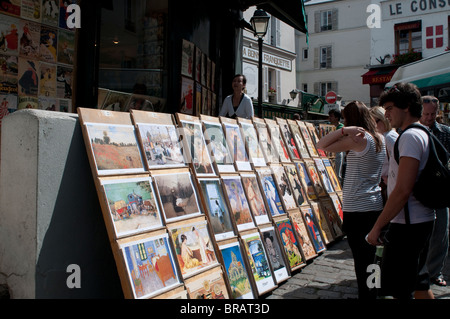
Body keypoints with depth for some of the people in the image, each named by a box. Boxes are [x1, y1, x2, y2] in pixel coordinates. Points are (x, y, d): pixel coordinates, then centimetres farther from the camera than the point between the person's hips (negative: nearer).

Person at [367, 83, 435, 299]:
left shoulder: (410, 136, -17)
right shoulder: (423, 134, 15)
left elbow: (403, 190, -24)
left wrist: (377, 227, -20)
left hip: (408, 224, -10)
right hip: (422, 221, 10)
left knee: (400, 290, -2)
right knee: (418, 284, 20)